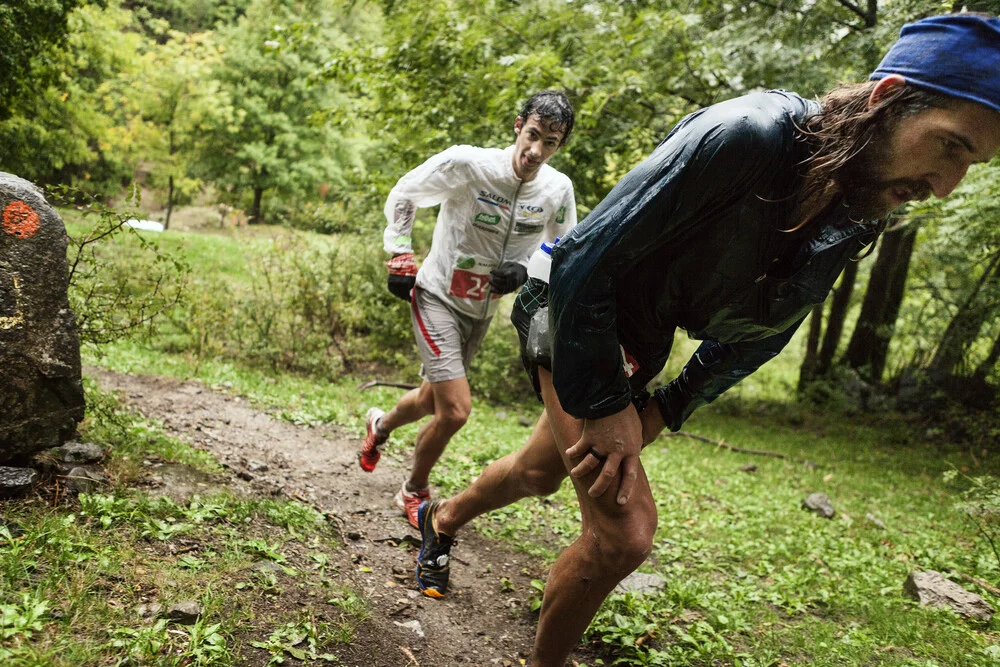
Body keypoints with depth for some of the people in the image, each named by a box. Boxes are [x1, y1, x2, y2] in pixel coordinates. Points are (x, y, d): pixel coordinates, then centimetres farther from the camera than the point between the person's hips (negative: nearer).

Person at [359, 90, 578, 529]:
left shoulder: (558, 189, -11)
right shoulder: (467, 164, -22)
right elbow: (402, 196, -6)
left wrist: (524, 271, -13)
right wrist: (400, 257, -6)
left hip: (482, 311, 5)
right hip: (438, 297, -5)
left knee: (432, 399, 20)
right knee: (455, 410, -14)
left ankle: (381, 425, 56)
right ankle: (414, 492, 15)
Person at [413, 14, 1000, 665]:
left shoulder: (854, 226, -6)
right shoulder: (745, 135, -31)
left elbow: (755, 338, 5)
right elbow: (583, 259, -29)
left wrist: (660, 412, -2)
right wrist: (604, 406, -24)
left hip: (637, 352, 8)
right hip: (572, 315, -7)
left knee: (541, 472, 24)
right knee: (625, 532, -15)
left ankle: (442, 517, 55)